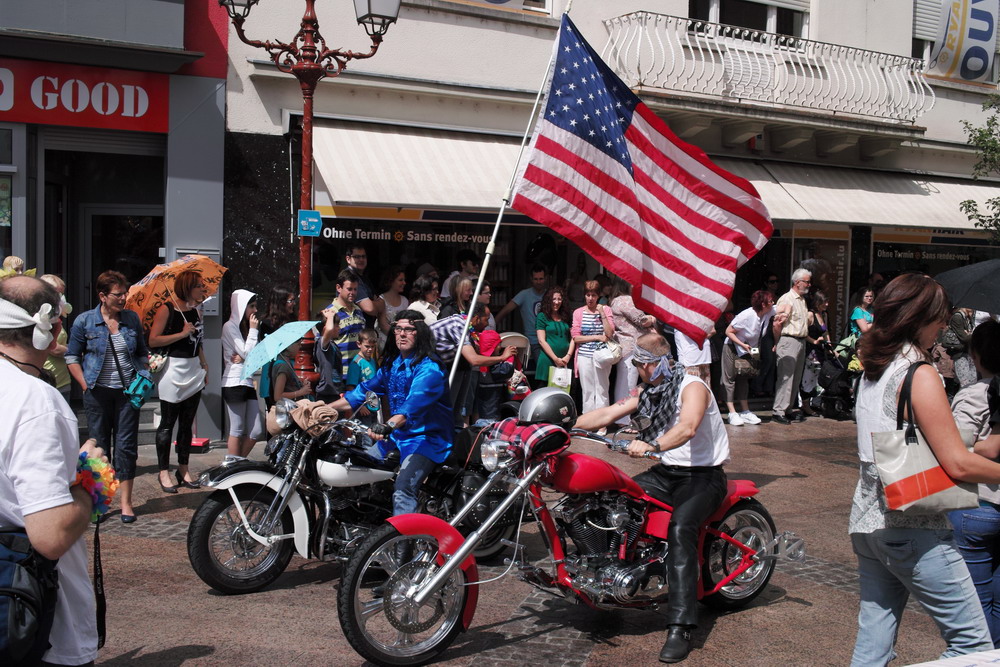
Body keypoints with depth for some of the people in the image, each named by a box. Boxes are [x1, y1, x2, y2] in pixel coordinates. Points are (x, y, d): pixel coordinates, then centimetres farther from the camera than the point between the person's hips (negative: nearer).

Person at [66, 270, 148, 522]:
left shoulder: (132, 319, 7)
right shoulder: (85, 321, -1)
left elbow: (142, 353, 17)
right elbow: (72, 357, 3)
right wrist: (86, 386, -5)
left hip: (128, 391, 2)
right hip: (98, 392, -2)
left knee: (126, 444, 0)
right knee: (99, 445, 5)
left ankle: (125, 501, 6)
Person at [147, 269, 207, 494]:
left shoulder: (195, 311, 12)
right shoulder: (166, 310, -9)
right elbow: (153, 340, -15)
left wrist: (204, 365, 17)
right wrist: (182, 334, -17)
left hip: (194, 371, 7)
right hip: (173, 369, -7)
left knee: (187, 422, 10)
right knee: (168, 423, 0)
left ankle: (184, 469, 18)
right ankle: (164, 471, 7)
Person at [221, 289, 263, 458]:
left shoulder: (245, 327, 19)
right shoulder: (230, 326, -6)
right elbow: (246, 353, -13)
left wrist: (244, 358, -8)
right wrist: (253, 330, -5)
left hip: (247, 383, 8)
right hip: (234, 383, -8)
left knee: (256, 431, 5)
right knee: (237, 431, -4)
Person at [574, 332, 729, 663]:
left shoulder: (692, 386, -12)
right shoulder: (648, 393, 15)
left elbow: (687, 427, -32)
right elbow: (606, 415, 8)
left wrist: (651, 445, -49)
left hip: (703, 475, -8)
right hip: (666, 472, 8)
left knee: (680, 528, -33)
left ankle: (680, 627, -37)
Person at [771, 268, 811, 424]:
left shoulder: (802, 300, 18)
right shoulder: (787, 299, -12)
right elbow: (776, 324, -16)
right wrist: (779, 343, -7)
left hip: (801, 341, 9)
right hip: (789, 341, -9)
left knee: (796, 378, 11)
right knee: (786, 377, -10)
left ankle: (788, 409, 19)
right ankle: (778, 412, -7)